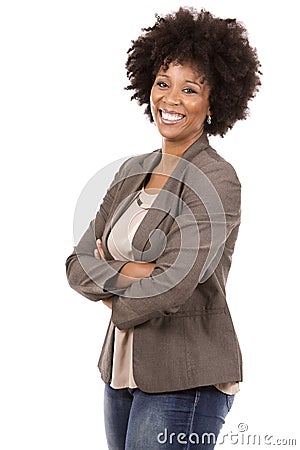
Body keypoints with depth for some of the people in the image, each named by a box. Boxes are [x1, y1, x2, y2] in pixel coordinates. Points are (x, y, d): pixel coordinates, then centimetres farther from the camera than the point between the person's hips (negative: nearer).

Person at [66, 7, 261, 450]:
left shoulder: (217, 180, -13)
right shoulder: (132, 172, 9)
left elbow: (173, 288, -22)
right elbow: (79, 265, 3)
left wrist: (115, 300, -3)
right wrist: (135, 272, -16)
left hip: (186, 379, -7)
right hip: (123, 367, 7)